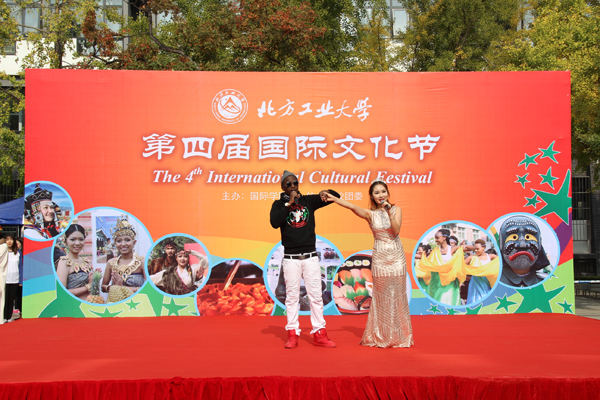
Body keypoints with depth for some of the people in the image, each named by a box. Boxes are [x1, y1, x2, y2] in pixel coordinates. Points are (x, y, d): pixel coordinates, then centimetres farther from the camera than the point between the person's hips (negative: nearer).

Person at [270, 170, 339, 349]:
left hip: (311, 257, 2)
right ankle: (292, 334, 12)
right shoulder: (279, 204, 2)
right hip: (291, 259, -1)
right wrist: (289, 203, -17)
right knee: (292, 296, 4)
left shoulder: (309, 200, 6)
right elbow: (275, 223, -17)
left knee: (316, 295, 5)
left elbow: (336, 196, 9)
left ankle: (319, 334, 12)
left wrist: (326, 193, -13)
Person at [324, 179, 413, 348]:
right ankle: (381, 336, 14)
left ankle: (399, 335, 16)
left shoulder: (396, 210, 3)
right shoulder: (370, 214, 0)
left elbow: (396, 231, -9)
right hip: (380, 257, -1)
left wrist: (390, 213, -18)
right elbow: (352, 207, -17)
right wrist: (333, 199, -31)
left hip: (397, 256, 1)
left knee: (397, 295, 4)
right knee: (381, 296, 3)